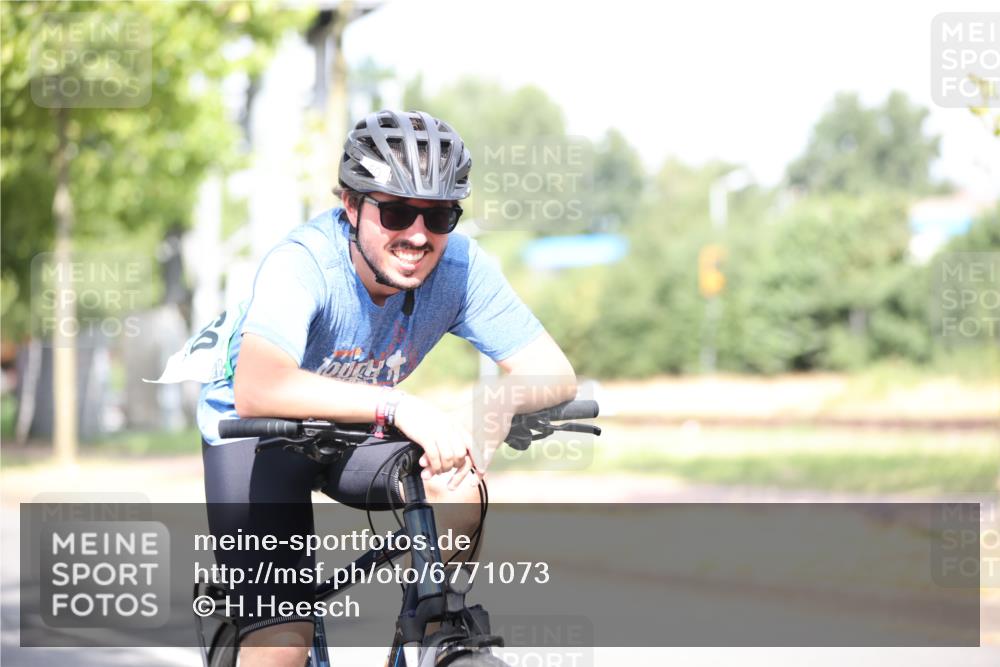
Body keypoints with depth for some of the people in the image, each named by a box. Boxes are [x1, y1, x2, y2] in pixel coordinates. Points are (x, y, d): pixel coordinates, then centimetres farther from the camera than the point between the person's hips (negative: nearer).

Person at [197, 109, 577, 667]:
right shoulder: (302, 265, -35)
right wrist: (396, 404, -60)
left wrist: (499, 403, -46)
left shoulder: (460, 267, -23)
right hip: (254, 433, -4)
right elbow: (255, 389, -52)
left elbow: (555, 374, -23)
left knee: (458, 491, -27)